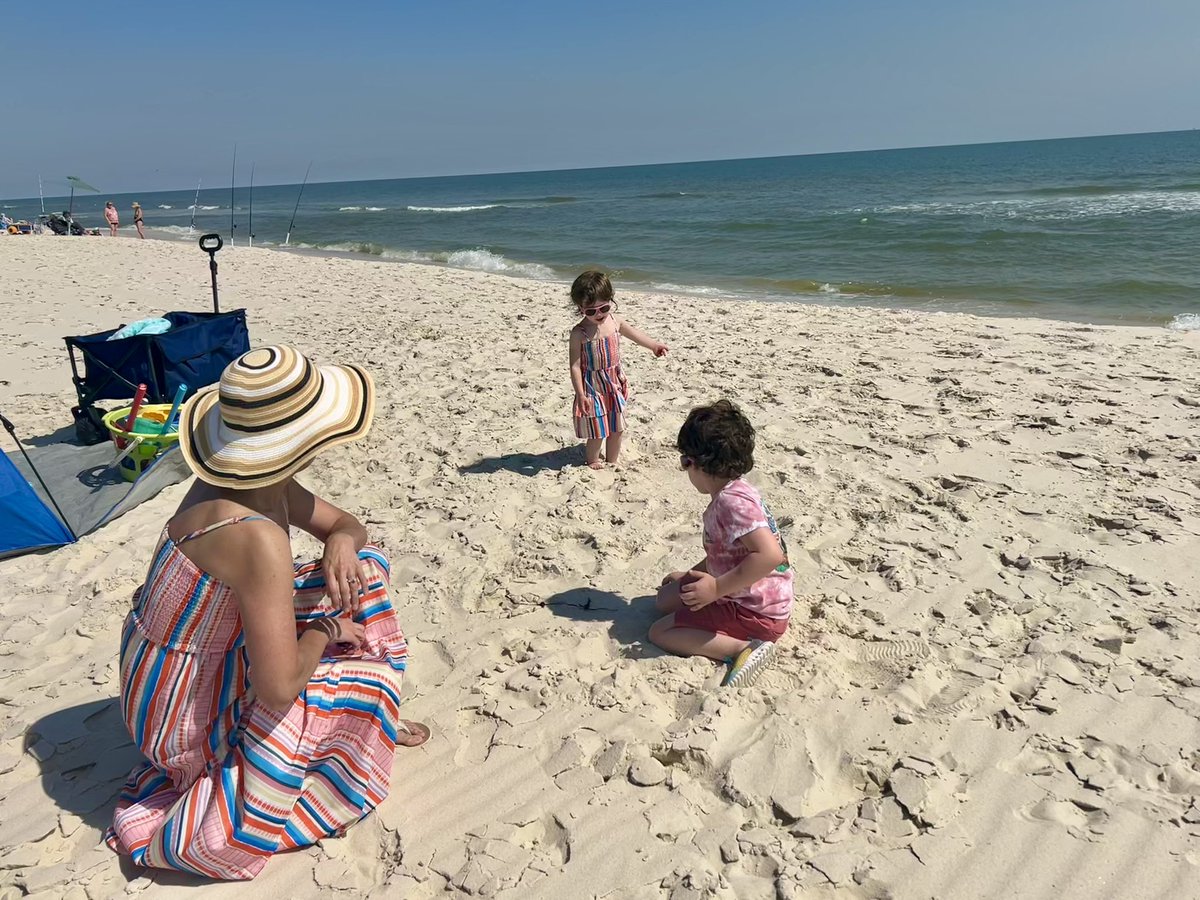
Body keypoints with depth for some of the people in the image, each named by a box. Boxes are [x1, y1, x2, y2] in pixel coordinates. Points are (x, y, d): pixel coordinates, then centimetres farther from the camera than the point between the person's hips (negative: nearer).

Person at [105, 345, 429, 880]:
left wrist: (341, 544, -19)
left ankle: (371, 724, 23)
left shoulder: (264, 480, -10)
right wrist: (325, 628, -18)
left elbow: (347, 526, 4)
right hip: (186, 718, -8)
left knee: (361, 569, 5)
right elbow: (280, 688, -37)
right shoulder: (258, 538, -37)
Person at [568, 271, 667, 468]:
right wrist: (580, 394, -20)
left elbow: (634, 334, 19)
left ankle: (612, 461, 32)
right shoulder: (579, 333, -18)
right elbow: (575, 366, -17)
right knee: (596, 429, 1)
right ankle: (593, 462, 22)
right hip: (593, 386, -5)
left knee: (617, 427, 15)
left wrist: (654, 345, 21)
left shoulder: (615, 322, -3)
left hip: (615, 383, 5)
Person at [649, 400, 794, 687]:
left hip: (757, 614, -11)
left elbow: (770, 554, -38)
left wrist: (717, 588, -30)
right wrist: (691, 575, 21)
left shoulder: (731, 501, -26)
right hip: (744, 598, 11)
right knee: (665, 597, 18)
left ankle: (744, 648, -17)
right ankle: (740, 639, 4)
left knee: (659, 632, -9)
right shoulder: (733, 492, 7)